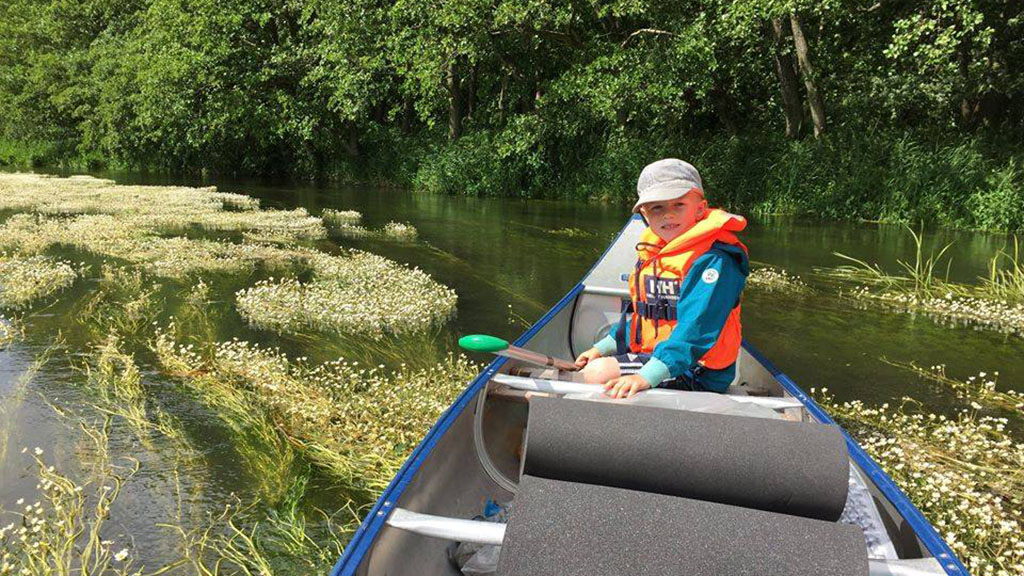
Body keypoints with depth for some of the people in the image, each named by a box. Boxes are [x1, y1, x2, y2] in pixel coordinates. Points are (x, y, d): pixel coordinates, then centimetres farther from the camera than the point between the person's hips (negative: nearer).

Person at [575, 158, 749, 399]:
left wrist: (647, 376, -41)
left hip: (694, 373, -9)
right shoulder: (651, 253, 9)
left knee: (599, 372, -23)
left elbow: (694, 330, -31)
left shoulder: (713, 261, -19)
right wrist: (603, 347, 18)